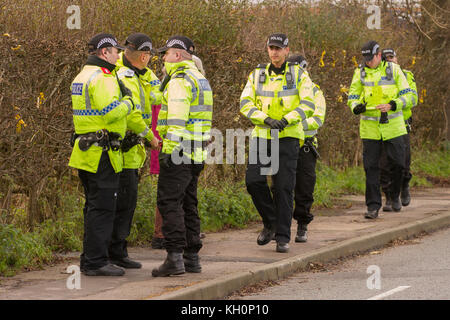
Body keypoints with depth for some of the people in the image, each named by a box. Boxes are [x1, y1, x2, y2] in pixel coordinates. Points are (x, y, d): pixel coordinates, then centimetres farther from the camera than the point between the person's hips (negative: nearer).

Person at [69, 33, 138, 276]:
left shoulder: (82, 76, 18)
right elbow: (111, 112, -24)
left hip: (86, 151, 10)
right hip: (102, 153, -10)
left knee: (94, 207, 16)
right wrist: (128, 102, -6)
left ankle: (90, 259, 20)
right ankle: (96, 262, -7)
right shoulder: (102, 78, -15)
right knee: (102, 208, -7)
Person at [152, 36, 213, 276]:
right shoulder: (200, 79, 20)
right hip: (196, 153, 10)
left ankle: (175, 257, -17)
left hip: (179, 150, -10)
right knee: (188, 204, 13)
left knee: (169, 202, -10)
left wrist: (170, 149, -23)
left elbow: (177, 118, -21)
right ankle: (192, 257, 14)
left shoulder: (180, 80, -12)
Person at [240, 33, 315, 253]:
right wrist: (266, 119, -16)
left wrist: (287, 119, -21)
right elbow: (245, 103, 0)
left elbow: (308, 104, -6)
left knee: (284, 187, -5)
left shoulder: (299, 75, 4)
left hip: (288, 136, -2)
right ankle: (270, 223, 12)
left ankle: (283, 237, 2)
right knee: (254, 181, -9)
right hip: (262, 136, 2)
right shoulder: (257, 75, 10)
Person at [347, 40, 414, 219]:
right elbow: (352, 97, 9)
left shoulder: (393, 70, 0)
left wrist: (392, 105, -19)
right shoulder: (360, 73, 5)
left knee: (398, 163, 1)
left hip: (393, 125, -1)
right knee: (371, 167, -3)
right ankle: (373, 206, 1)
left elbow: (407, 95, 0)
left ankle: (395, 196, 27)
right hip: (369, 127, 1)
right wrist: (356, 107, -14)